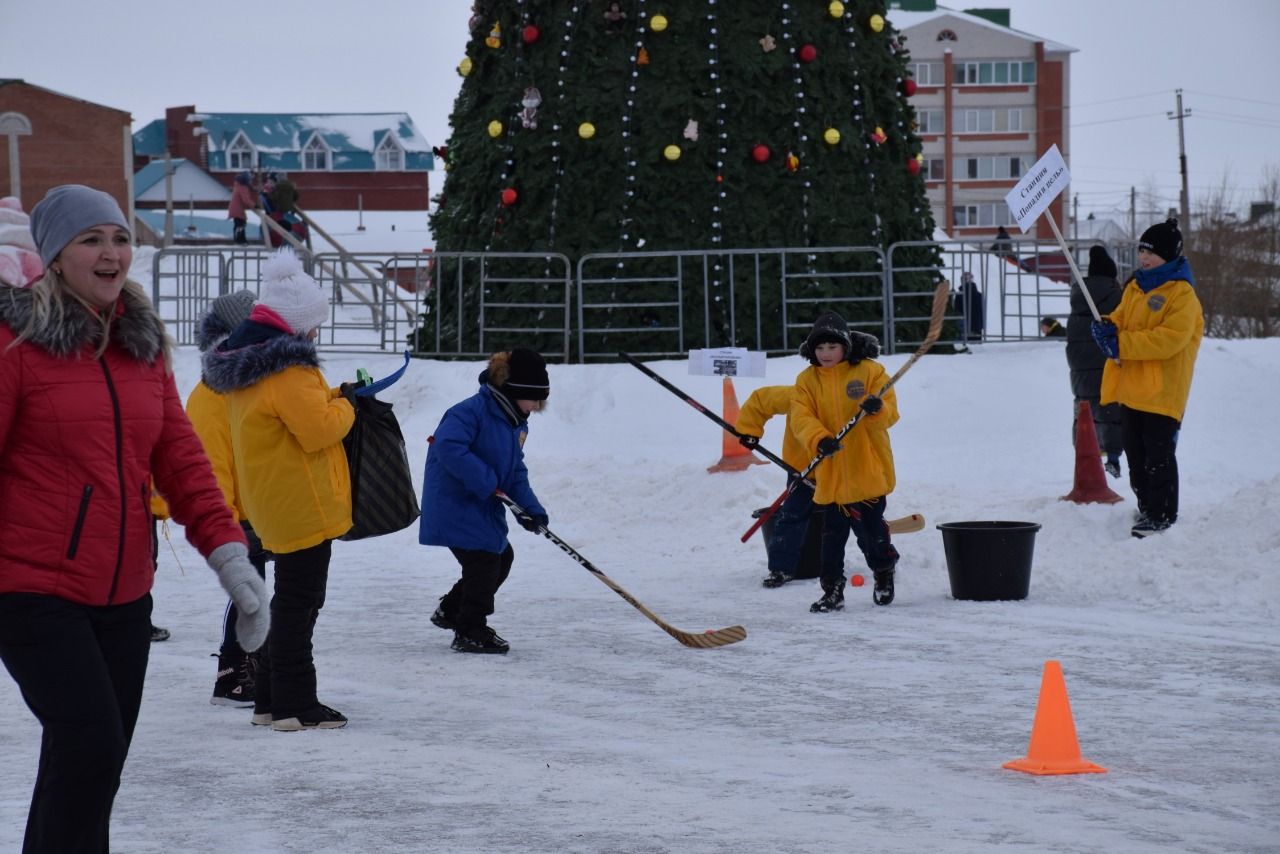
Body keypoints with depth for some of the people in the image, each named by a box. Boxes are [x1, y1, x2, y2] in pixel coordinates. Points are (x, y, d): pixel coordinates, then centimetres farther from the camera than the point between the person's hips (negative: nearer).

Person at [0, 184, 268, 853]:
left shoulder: (143, 343, 11)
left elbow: (179, 457, 9)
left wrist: (225, 550, -1)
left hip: (123, 597, 6)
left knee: (90, 766, 10)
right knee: (91, 747, -18)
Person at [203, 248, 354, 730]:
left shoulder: (243, 362, 12)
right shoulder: (286, 366, -20)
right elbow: (318, 428, -22)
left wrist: (331, 397, 11)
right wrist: (345, 408, -4)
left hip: (272, 505, 10)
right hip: (302, 505, -10)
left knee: (290, 600, 17)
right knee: (300, 603, -5)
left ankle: (270, 699, 20)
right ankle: (295, 706, -3)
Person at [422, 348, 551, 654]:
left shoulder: (516, 423, 8)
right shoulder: (472, 411, -22)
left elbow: (516, 471, 11)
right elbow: (449, 448, -35)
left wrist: (530, 508, -3)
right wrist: (485, 481, -32)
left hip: (483, 506, 10)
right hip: (454, 501, -10)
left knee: (502, 557, 18)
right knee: (483, 559, -10)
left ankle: (451, 610, 32)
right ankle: (470, 632, 1)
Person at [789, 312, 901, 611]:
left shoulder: (870, 371, -2)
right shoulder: (807, 380, 4)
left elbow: (890, 412, -7)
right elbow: (801, 417, -7)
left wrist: (877, 409, -31)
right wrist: (819, 439, -27)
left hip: (868, 468, -2)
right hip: (830, 473, 2)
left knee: (871, 528, 5)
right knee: (833, 533, 4)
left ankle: (884, 570, 32)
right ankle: (832, 589, 13)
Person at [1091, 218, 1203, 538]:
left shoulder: (1182, 294, -12)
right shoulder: (1135, 287, 14)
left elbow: (1170, 339, -22)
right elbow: (1122, 316, 19)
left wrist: (1122, 344, -23)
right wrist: (1106, 327, -8)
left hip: (1162, 391, -8)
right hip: (1131, 388, 8)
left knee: (1159, 455, -6)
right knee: (1136, 453, 14)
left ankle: (1162, 515, 0)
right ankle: (1147, 509, 26)